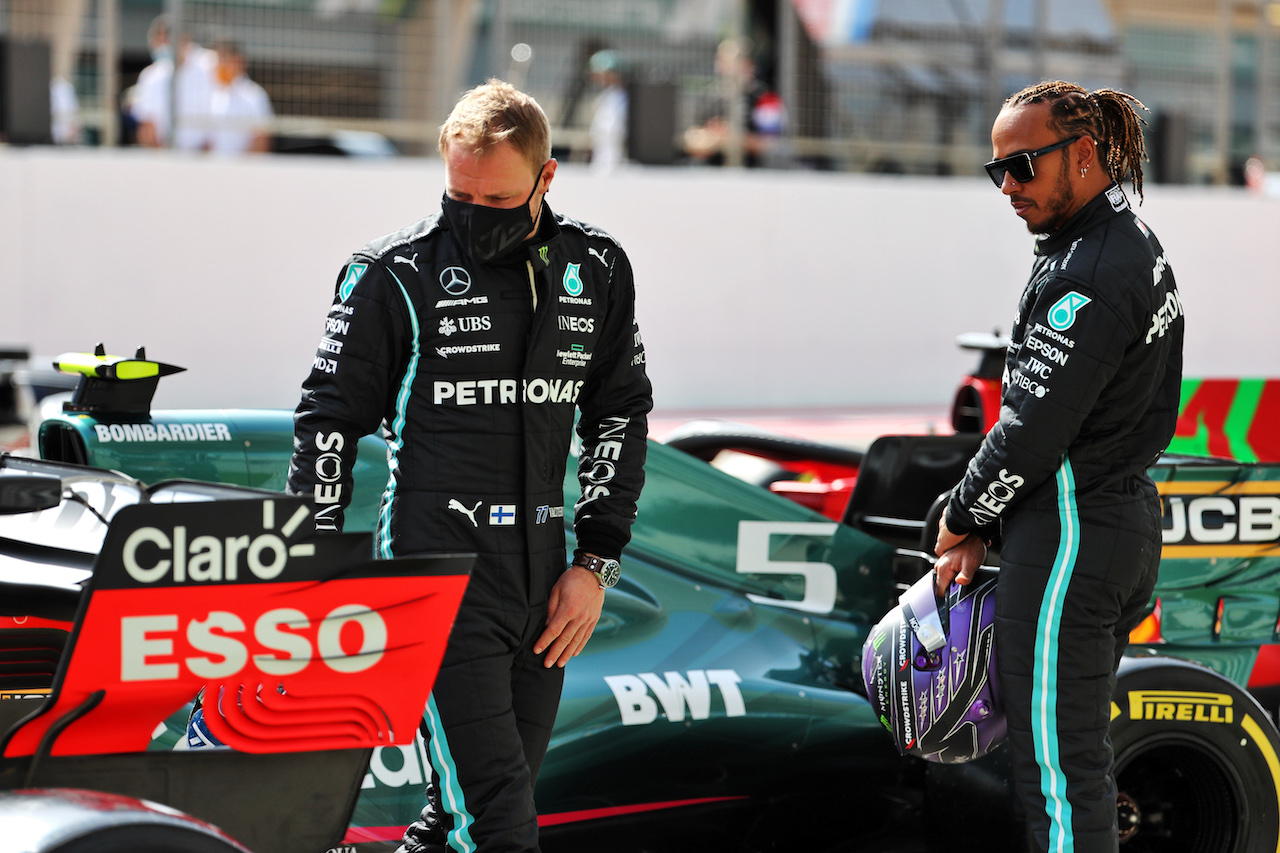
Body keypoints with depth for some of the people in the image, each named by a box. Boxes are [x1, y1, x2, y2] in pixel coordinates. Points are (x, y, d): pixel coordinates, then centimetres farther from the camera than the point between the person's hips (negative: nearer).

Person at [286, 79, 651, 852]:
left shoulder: (596, 270, 7)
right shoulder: (397, 273, -4)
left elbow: (622, 413, 15)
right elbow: (329, 419, 2)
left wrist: (595, 563, 7)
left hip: (543, 578, 5)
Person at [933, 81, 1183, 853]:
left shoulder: (1091, 275, -19)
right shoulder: (1132, 244, 14)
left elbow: (1035, 426, -20)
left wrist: (962, 519, -3)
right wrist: (982, 535, 13)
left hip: (1068, 531, -10)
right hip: (1125, 521, 10)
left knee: (1057, 766, -7)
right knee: (1078, 750, 16)